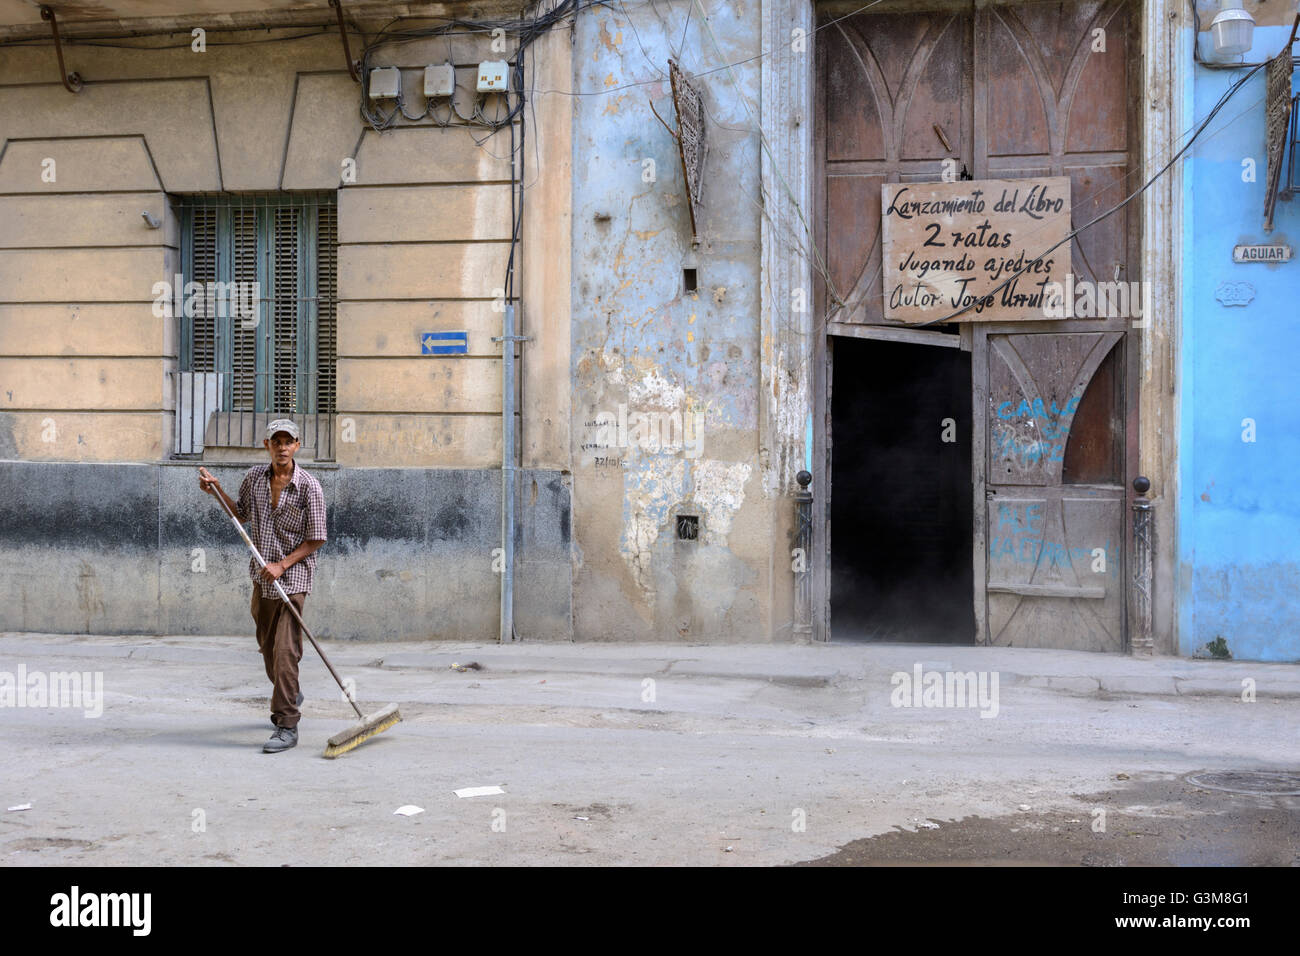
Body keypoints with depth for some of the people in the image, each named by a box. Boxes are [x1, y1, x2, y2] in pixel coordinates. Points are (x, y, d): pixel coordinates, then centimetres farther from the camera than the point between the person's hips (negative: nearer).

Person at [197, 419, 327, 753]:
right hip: (262, 577, 6)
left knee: (285, 651, -13)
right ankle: (290, 696, 45)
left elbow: (315, 539, -10)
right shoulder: (254, 477, 4)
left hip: (293, 578, -6)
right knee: (267, 646, 19)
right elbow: (241, 515, 20)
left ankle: (287, 727, -9)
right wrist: (217, 491, 6)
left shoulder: (309, 487, -13)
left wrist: (282, 565, -17)